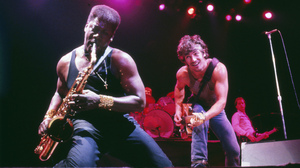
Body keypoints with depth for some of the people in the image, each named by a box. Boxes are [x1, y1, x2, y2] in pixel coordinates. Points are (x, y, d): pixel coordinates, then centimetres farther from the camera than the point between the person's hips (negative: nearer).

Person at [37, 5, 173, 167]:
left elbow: (140, 101, -9)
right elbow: (60, 93, 28)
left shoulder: (120, 60, -3)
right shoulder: (66, 62, 8)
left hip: (121, 125, 1)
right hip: (85, 125, 0)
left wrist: (100, 101, -21)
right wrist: (49, 116, 8)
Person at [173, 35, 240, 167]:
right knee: (198, 123, -38)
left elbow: (222, 101, -39)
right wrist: (178, 110, -12)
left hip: (216, 110, 0)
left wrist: (205, 116, -55)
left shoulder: (219, 69, -34)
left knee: (234, 150, 0)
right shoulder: (182, 74, -25)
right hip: (197, 105, 0)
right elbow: (179, 88, 0)